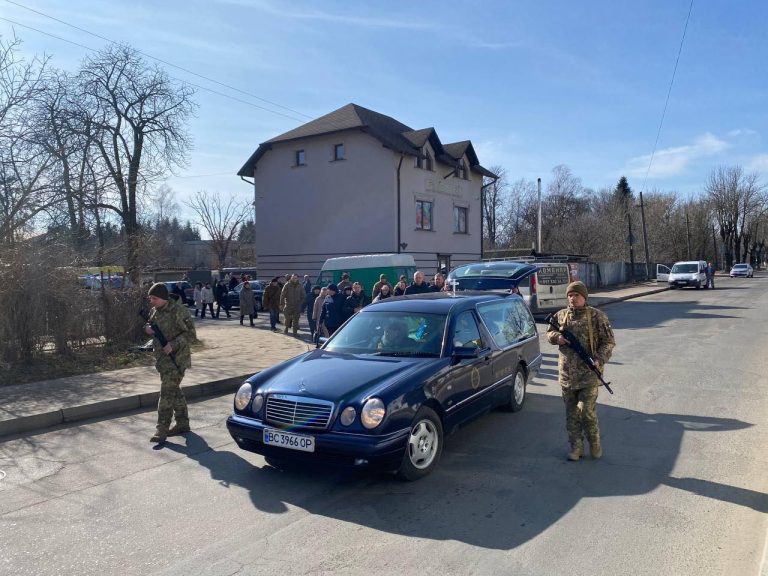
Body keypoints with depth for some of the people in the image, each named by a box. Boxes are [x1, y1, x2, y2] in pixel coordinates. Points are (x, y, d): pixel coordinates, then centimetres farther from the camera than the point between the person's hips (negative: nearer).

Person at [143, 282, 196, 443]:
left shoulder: (178, 311, -15)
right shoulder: (154, 311, 8)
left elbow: (191, 334, -14)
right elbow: (151, 326, 23)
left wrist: (173, 345, -24)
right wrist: (147, 328, -1)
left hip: (176, 358, -8)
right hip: (162, 358, 8)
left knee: (167, 393, -8)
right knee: (175, 391, 15)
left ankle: (162, 430, -4)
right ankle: (183, 424, 26)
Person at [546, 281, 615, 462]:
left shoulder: (597, 316, -3)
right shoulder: (561, 315, 7)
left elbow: (608, 341, -2)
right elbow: (549, 333, 19)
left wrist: (600, 360, -17)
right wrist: (557, 337, -5)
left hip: (589, 373, -4)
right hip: (567, 373, 4)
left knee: (586, 411, -5)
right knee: (571, 413, 10)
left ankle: (594, 442, 20)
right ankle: (576, 447, 22)